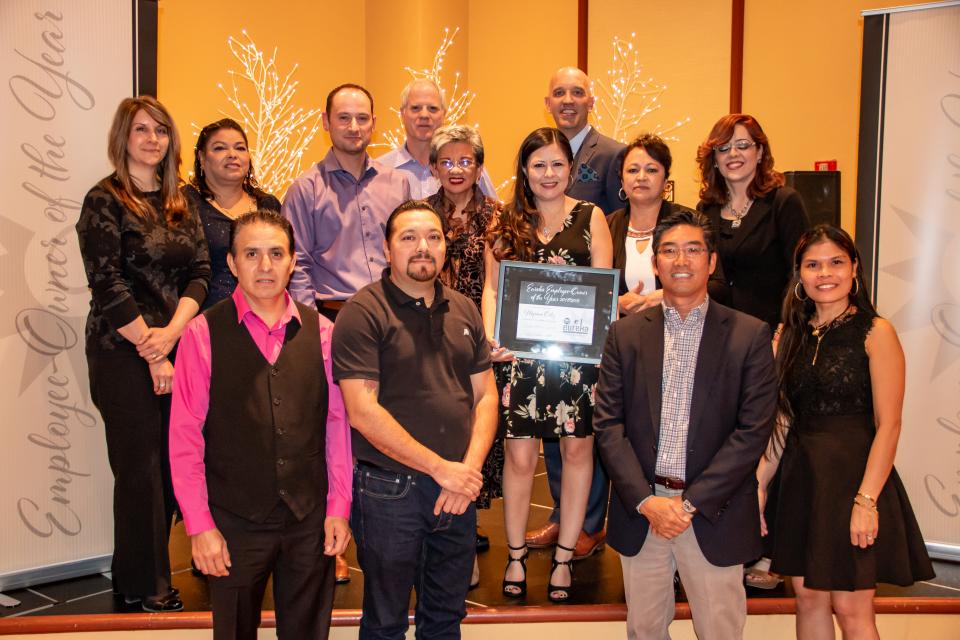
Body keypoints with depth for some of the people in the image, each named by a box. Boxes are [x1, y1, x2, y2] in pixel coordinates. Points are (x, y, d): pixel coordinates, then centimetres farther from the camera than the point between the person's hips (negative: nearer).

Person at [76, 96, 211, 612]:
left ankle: (139, 572, 23)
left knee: (171, 463, 7)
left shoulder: (178, 201, 12)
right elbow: (107, 285, -11)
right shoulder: (105, 200, -5)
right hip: (124, 352, -5)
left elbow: (199, 270, 5)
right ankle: (143, 585, 16)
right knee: (140, 467, 1)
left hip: (176, 344, 5)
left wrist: (172, 331, -11)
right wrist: (151, 351, -12)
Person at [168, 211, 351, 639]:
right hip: (234, 523, -2)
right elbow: (185, 438, -5)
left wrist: (338, 507, 1)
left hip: (310, 519, 2)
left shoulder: (319, 332, 1)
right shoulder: (203, 334, -6)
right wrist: (199, 525, -7)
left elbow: (337, 423, 3)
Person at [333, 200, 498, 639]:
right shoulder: (364, 313, -10)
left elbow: (485, 395, 9)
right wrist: (440, 468, -17)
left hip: (459, 489, 5)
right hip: (388, 489, -5)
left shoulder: (464, 311, 9)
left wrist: (470, 469, -7)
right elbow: (362, 412, -17)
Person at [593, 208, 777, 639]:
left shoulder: (749, 335, -1)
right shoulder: (625, 334, 5)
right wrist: (646, 500, -10)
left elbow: (754, 430, -7)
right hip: (639, 509, 2)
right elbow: (607, 424, 1)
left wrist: (692, 502, -12)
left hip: (713, 512, -2)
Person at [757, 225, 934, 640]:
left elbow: (888, 425, -12)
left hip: (853, 476, -5)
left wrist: (866, 500, -18)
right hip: (802, 480, 5)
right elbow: (784, 420, 10)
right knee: (808, 598, 11)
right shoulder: (792, 336, 9)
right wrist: (759, 483, 4)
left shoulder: (875, 332, -7)